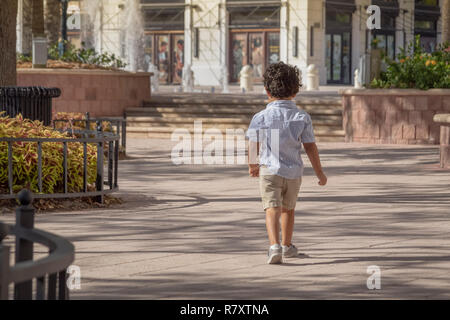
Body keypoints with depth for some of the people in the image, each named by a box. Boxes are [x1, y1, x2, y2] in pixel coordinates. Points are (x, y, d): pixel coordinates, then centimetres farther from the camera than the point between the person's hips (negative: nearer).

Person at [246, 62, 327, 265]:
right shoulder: (302, 118, -2)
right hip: (294, 171, 2)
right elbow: (310, 147, 0)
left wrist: (252, 166, 20)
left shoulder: (261, 117, -5)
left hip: (269, 169, -2)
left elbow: (254, 146, 1)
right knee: (288, 209, 20)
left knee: (272, 209, -8)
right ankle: (287, 246, 35)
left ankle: (274, 246, -28)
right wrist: (319, 172, 11)